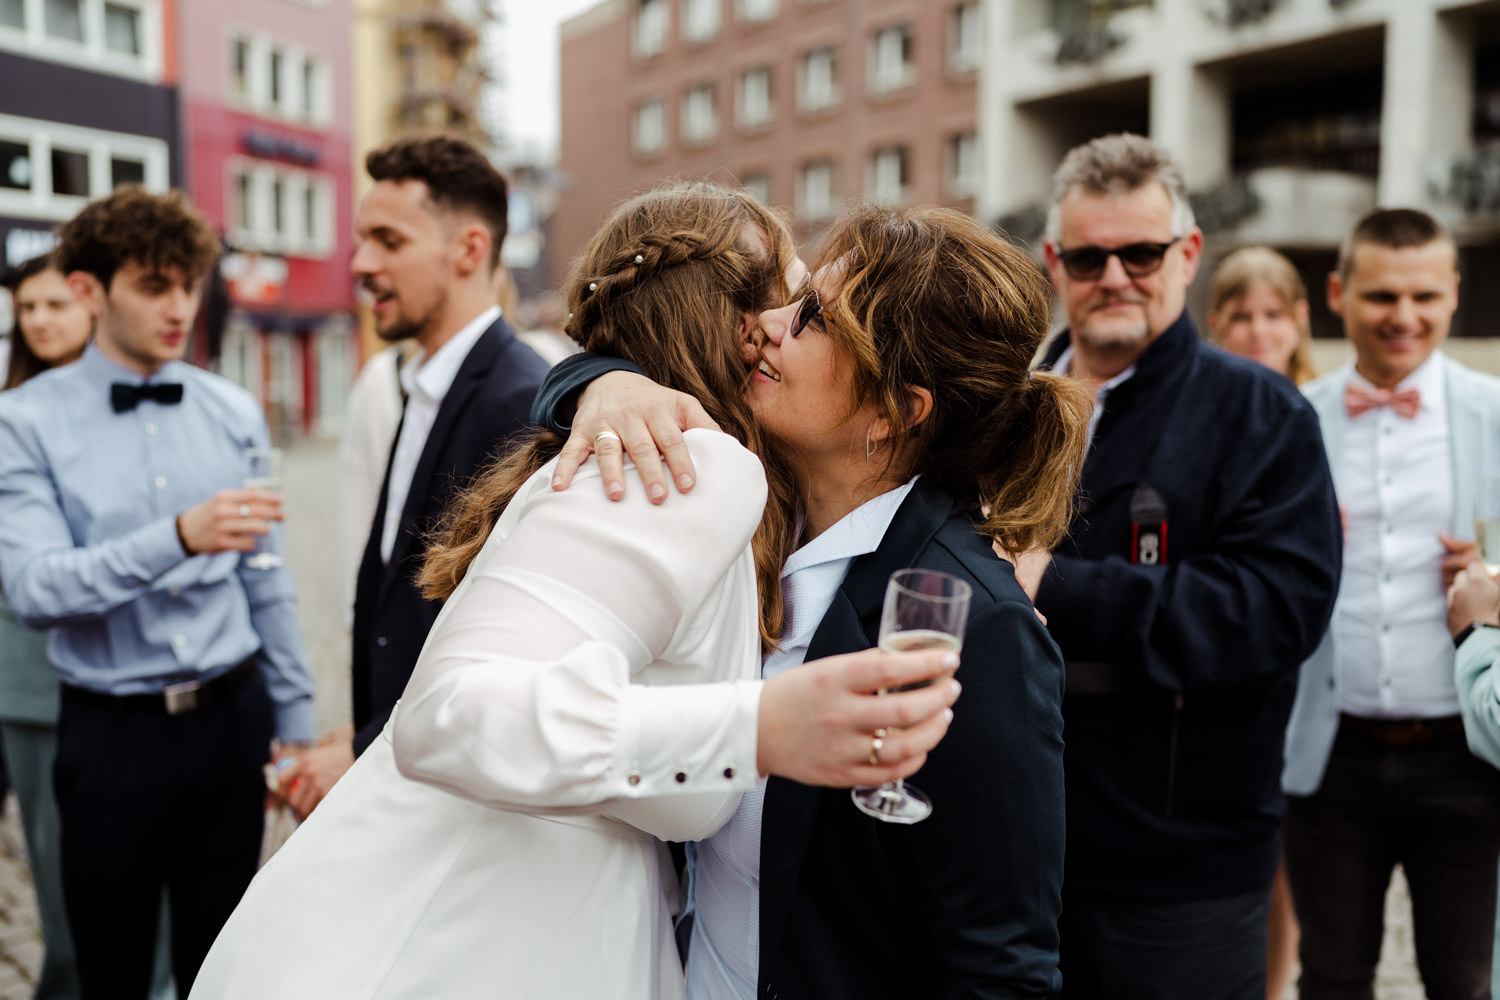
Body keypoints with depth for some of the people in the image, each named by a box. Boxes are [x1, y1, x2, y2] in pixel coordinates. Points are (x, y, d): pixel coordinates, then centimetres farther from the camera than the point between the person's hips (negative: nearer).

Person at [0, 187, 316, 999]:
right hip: (113, 734, -2)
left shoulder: (234, 412, 3)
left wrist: (295, 720, 8)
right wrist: (177, 538, -32)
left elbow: (267, 583, 8)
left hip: (231, 718, 3)